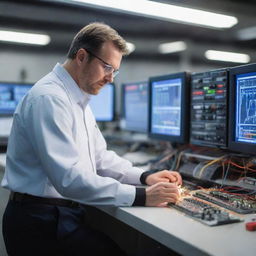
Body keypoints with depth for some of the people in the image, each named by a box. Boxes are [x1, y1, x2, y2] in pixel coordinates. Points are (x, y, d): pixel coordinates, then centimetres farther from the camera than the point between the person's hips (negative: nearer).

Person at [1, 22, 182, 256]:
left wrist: (144, 176, 0)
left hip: (64, 215, 9)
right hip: (42, 224, -9)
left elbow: (99, 157, 14)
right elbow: (69, 179, -29)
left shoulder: (78, 100, 12)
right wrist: (140, 196, -27)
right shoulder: (49, 98, -21)